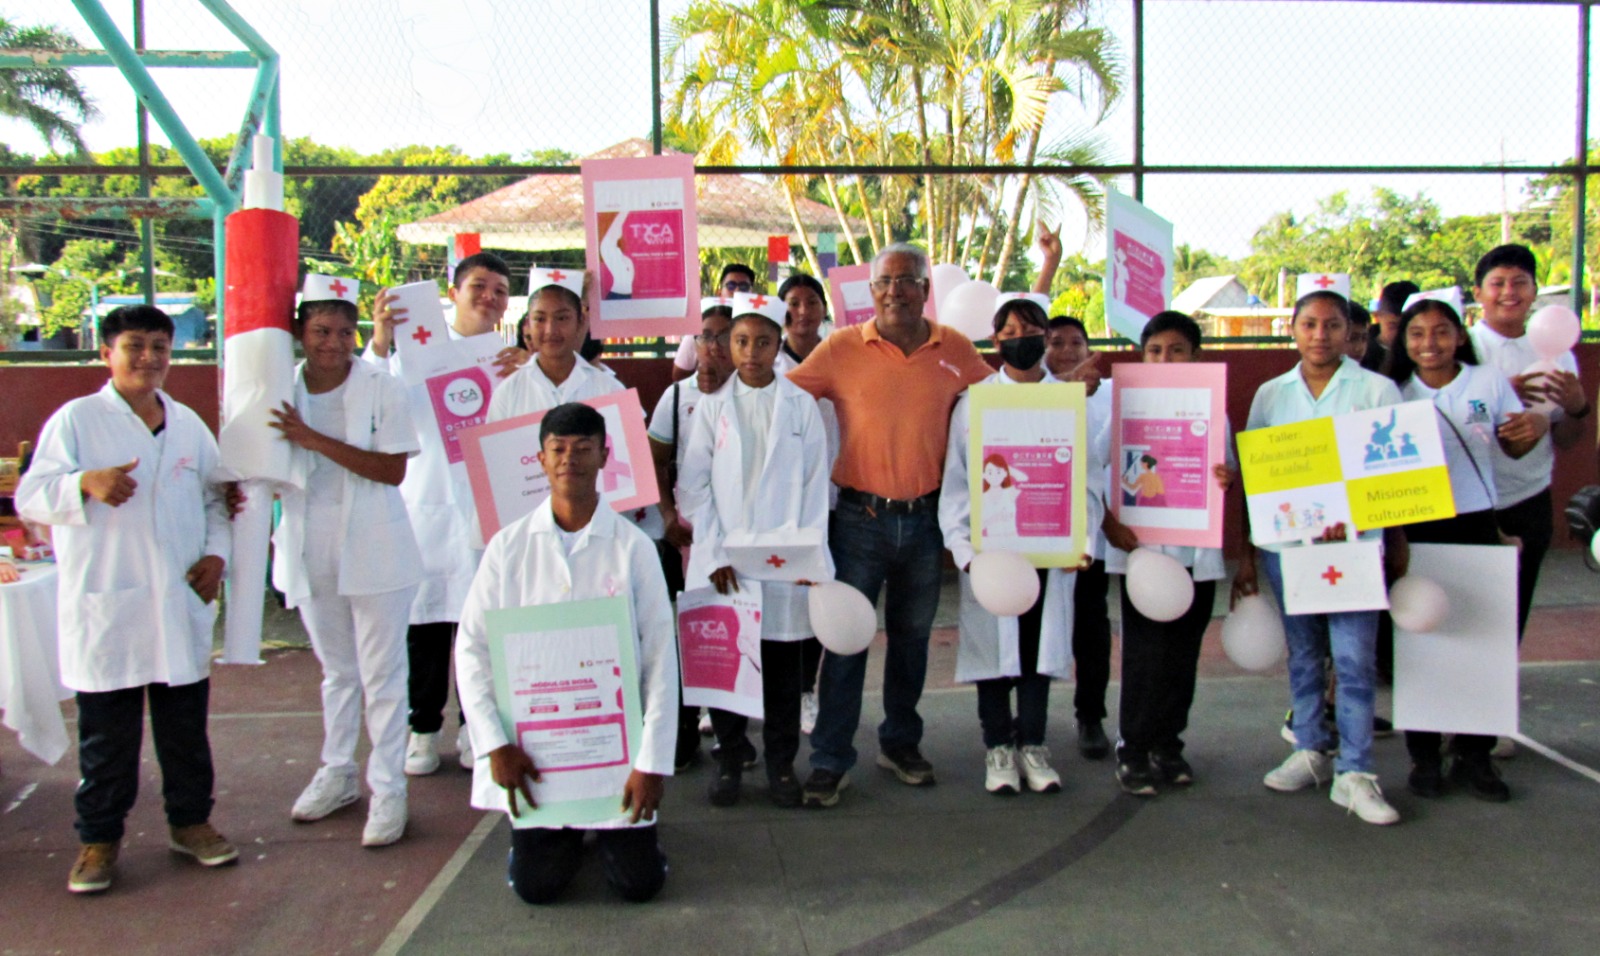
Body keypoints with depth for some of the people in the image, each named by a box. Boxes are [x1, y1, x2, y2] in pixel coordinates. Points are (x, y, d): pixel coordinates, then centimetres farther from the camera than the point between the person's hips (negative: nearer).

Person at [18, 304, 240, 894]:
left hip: (181, 603, 4)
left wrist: (216, 553, 4)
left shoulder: (188, 425, 11)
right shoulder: (77, 419, -2)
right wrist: (87, 484, -27)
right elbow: (31, 497, -8)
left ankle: (190, 820, 26)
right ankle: (99, 837, 18)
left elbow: (215, 497, 19)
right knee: (106, 730, 4)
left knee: (186, 723, 12)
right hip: (104, 607, -4)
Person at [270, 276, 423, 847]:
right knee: (337, 669, 19)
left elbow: (393, 470, -18)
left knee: (381, 674, 3)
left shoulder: (381, 388, -10)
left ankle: (388, 788, 13)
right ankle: (337, 773, 34)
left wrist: (316, 440, -24)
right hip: (311, 552, 4)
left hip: (375, 553, -4)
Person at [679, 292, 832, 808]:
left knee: (783, 664, 5)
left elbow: (816, 484, 4)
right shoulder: (713, 405, 5)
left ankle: (781, 764, 18)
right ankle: (729, 761, 19)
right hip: (723, 561, 0)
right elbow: (694, 483, 2)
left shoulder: (801, 405, 5)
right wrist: (714, 552, -6)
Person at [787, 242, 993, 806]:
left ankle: (901, 743, 33)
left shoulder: (955, 351, 1)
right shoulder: (842, 348, -5)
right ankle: (831, 760, 13)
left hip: (925, 519, 3)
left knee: (912, 636, 16)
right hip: (860, 517, -2)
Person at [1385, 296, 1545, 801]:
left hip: (1475, 523, 0)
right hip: (1413, 529, 0)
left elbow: (1514, 448, 10)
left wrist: (1536, 425, -11)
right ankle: (1424, 755, 16)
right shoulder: (1395, 395, 3)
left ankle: (1473, 755, 14)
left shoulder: (1489, 383, 3)